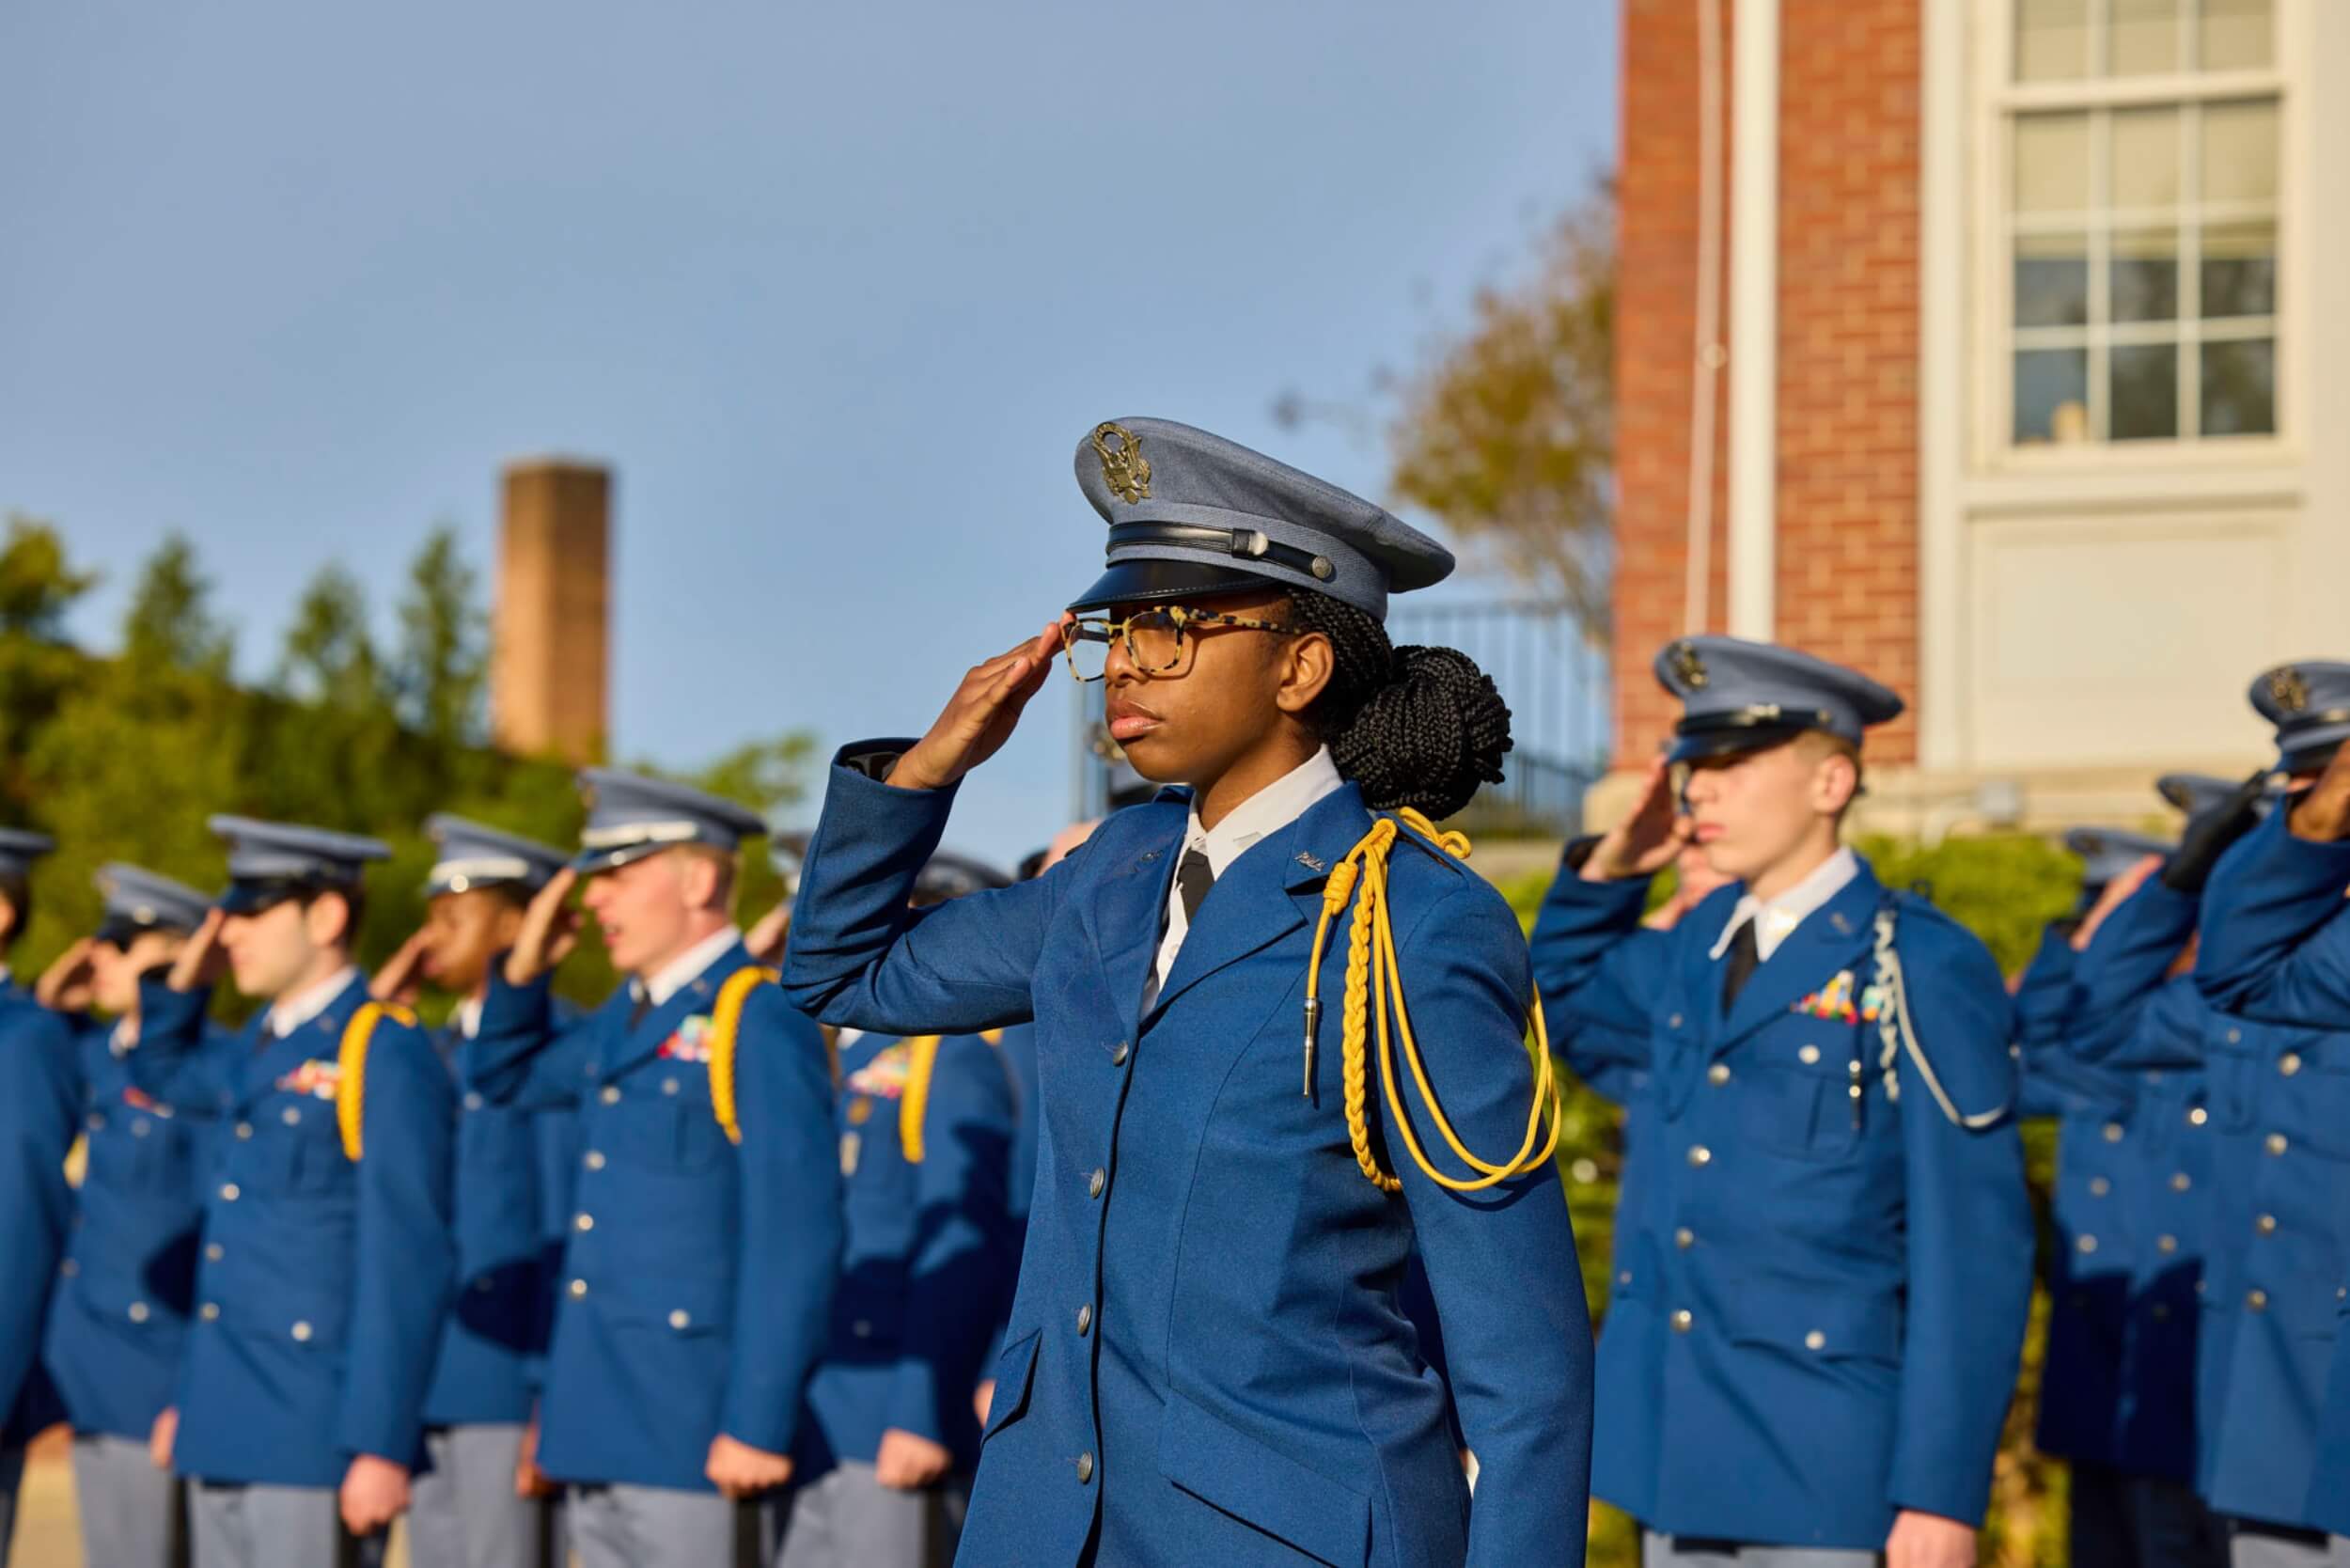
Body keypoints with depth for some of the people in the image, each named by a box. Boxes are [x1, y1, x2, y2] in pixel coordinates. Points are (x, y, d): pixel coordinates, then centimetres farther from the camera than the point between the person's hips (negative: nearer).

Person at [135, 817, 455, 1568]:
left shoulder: (385, 1054, -11)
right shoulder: (263, 1044, 14)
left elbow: (406, 1264, -16)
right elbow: (162, 1075, 36)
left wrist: (380, 1446, -20)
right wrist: (184, 984, 16)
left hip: (316, 1439, -8)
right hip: (229, 1430, 8)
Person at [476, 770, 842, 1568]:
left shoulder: (760, 1026, -12)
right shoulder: (626, 1018, 14)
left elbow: (794, 1241, -17)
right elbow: (504, 1078, 32)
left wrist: (757, 1423, -20)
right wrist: (523, 971, 12)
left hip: (690, 1434, -9)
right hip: (602, 1427, 9)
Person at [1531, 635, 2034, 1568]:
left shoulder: (1921, 971, -10)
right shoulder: (1699, 948, 11)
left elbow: (1974, 1248, -12)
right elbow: (1559, 986, 32)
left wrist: (1942, 1488, -16)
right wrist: (1609, 868, 11)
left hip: (1817, 1455, -7)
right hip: (1680, 1439, 7)